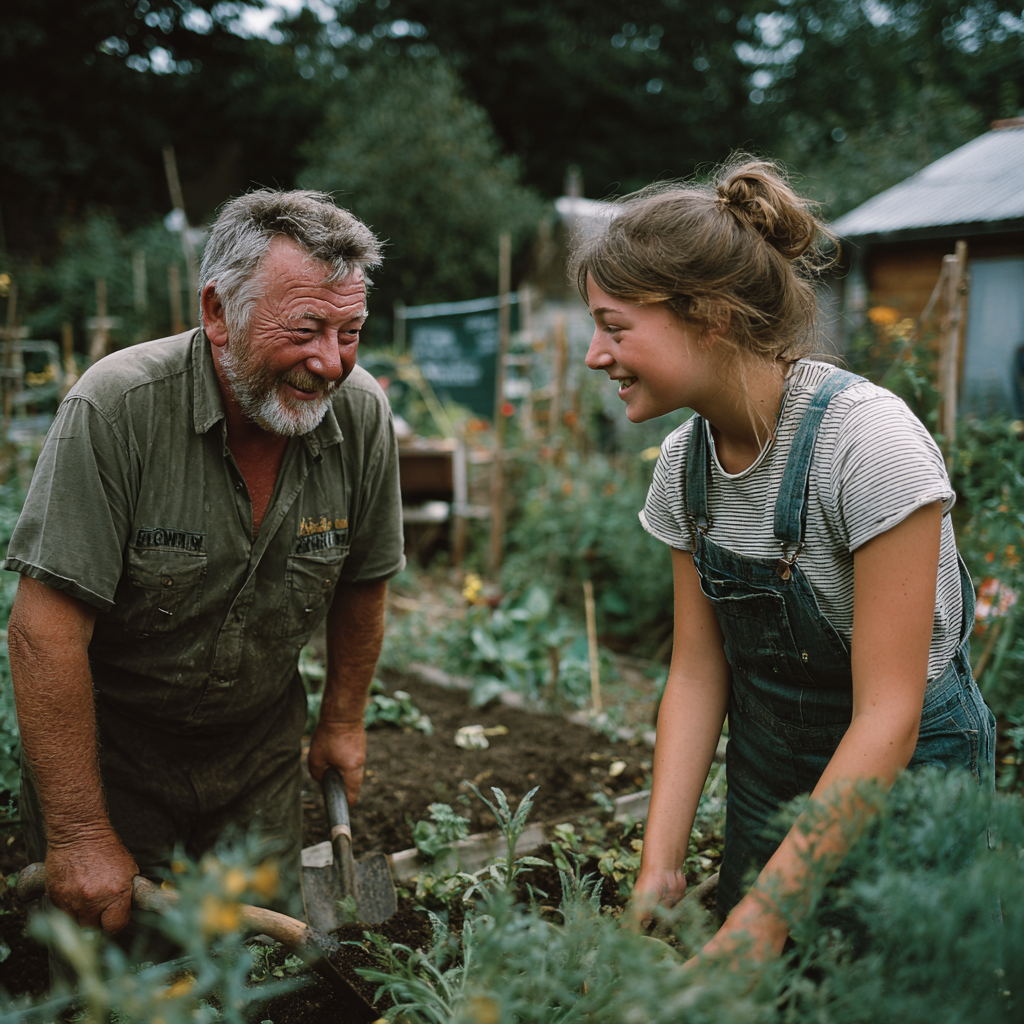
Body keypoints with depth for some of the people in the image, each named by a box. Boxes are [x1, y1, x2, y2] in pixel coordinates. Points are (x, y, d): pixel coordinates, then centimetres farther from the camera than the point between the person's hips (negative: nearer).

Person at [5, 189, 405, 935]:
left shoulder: (363, 415, -14)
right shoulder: (116, 407, -27)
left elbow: (361, 585, 1)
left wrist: (343, 720, 11)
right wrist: (81, 836, -23)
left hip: (259, 748, 3)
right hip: (109, 742, -3)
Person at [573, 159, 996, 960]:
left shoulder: (869, 441, -27)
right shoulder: (687, 459, -7)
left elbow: (887, 717, -26)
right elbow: (696, 674, -4)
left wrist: (765, 914, -25)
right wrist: (660, 866, -11)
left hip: (902, 777, -5)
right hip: (766, 771, 6)